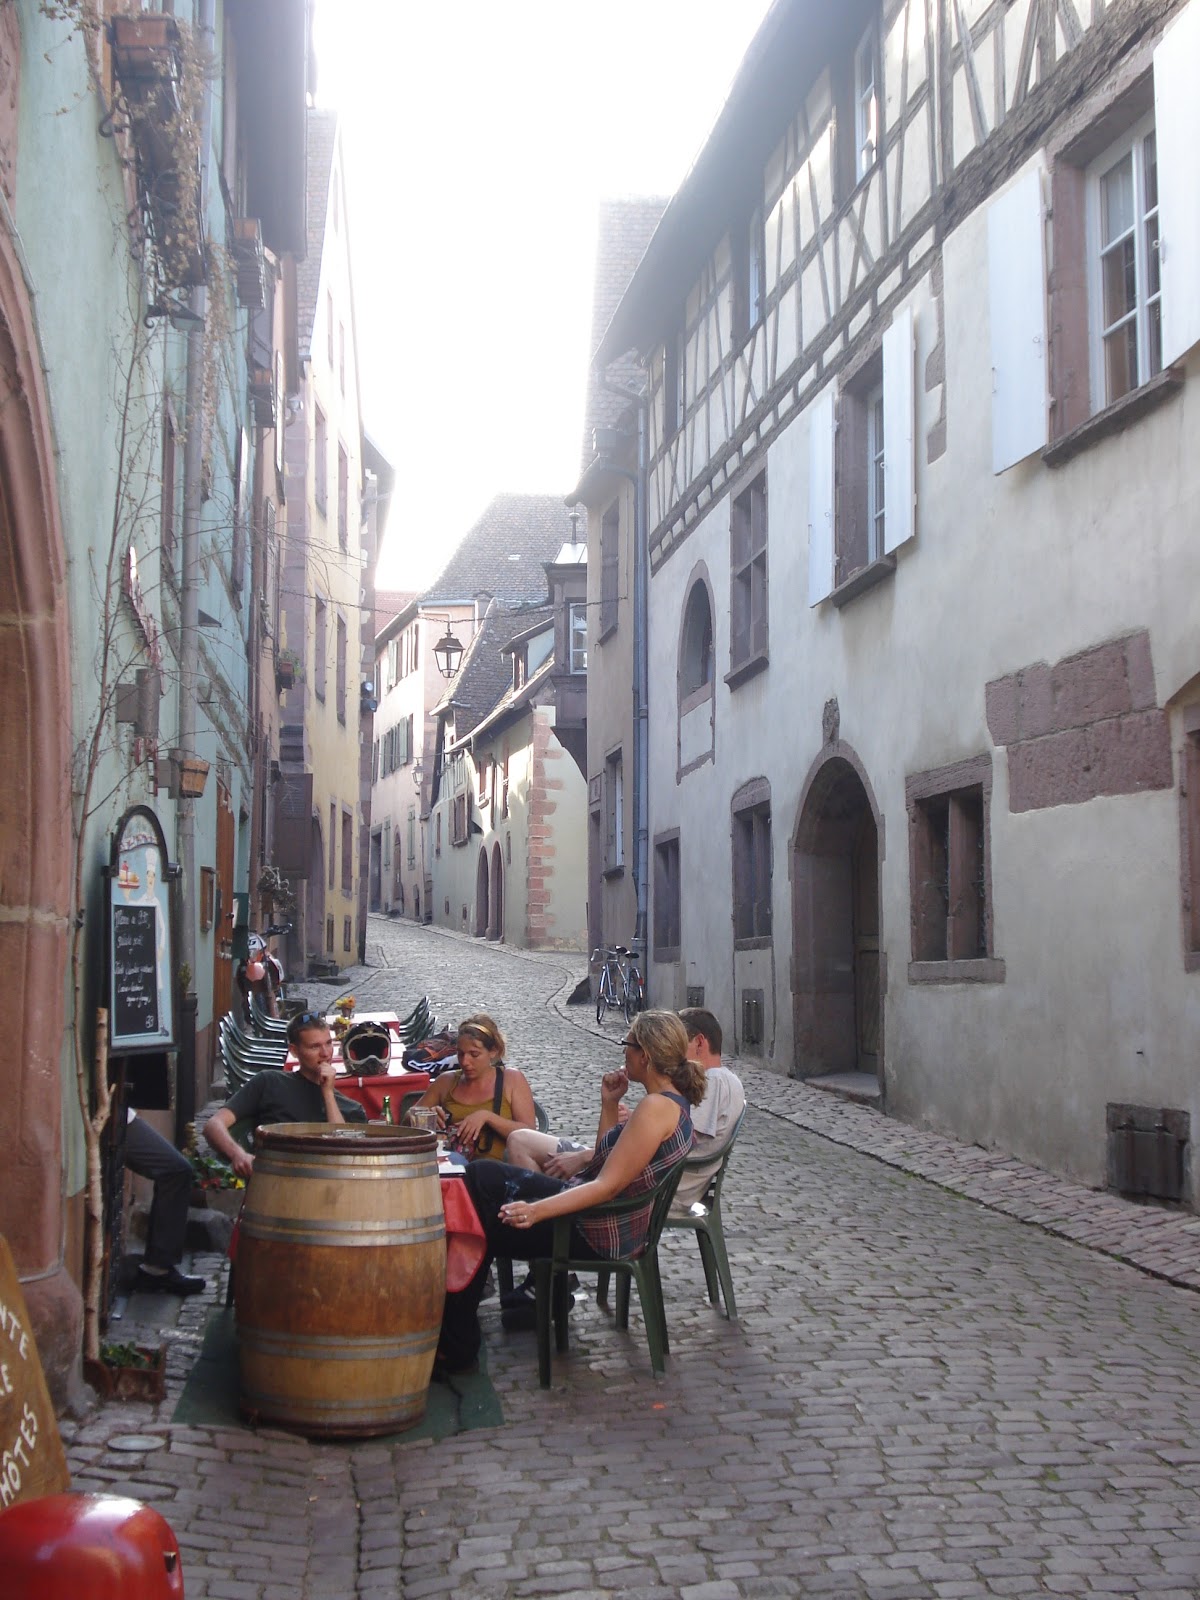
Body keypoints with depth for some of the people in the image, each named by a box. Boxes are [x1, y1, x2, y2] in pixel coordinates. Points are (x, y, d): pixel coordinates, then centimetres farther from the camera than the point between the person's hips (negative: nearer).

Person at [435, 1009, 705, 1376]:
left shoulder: (656, 1107, -23)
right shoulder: (673, 1101, 8)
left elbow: (608, 1185, -28)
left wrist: (536, 1210, -34)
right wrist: (609, 1104, 6)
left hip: (596, 1233, -11)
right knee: (483, 1174, 13)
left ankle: (456, 1349, 11)